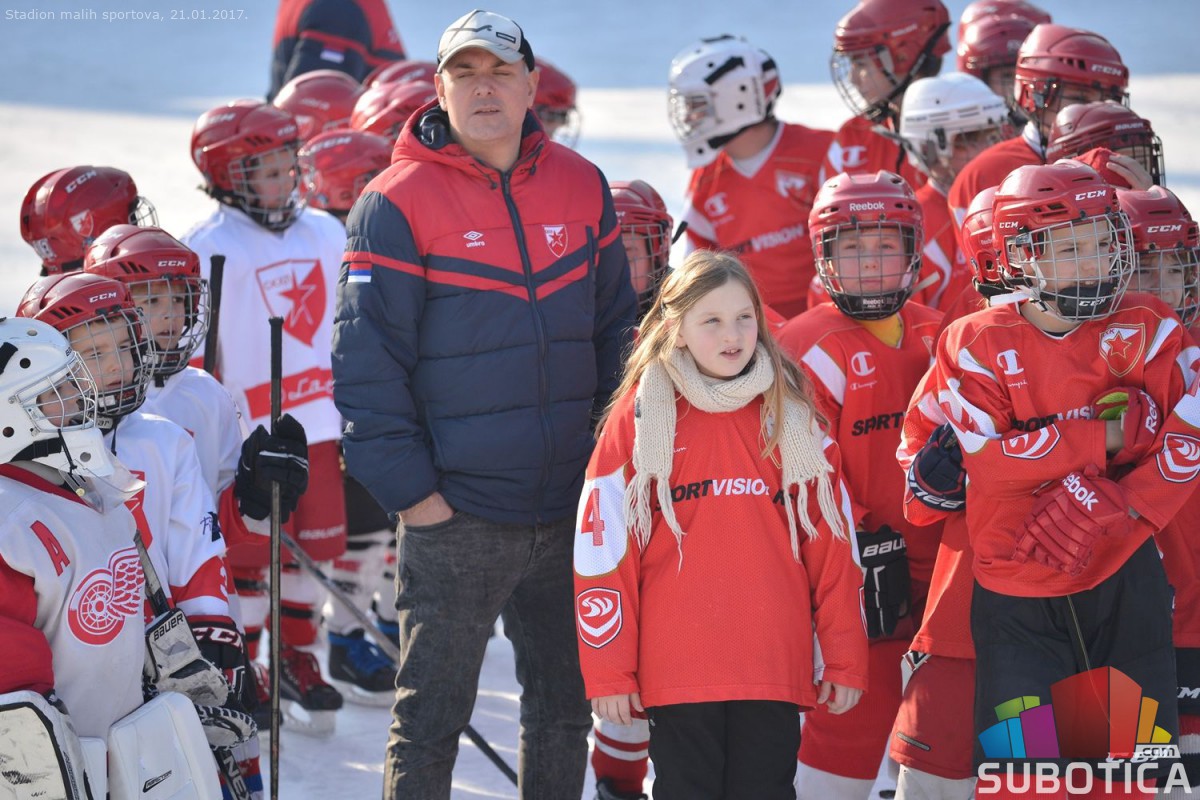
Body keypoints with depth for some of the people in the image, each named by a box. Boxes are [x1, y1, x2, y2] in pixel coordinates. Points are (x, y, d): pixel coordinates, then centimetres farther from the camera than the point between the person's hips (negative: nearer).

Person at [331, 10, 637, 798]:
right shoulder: (397, 204, -9)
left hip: (568, 513, 4)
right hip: (453, 519, -4)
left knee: (564, 707, 15)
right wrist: (411, 491, -12)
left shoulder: (581, 188, 5)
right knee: (430, 721, 1)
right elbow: (366, 363, -10)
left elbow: (616, 332, 13)